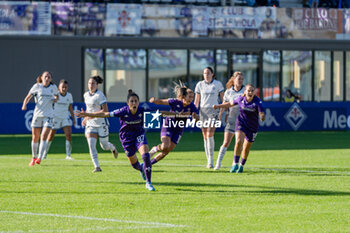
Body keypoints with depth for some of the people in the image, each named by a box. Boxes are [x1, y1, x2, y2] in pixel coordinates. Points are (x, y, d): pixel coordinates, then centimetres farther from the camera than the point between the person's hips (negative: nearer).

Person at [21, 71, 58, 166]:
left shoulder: (53, 87, 6)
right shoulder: (37, 86, 0)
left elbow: (56, 96, 26)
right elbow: (28, 97, 0)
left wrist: (55, 99, 2)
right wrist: (24, 105, -20)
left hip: (48, 115, 0)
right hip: (37, 114, 0)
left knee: (44, 137, -15)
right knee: (35, 138, 4)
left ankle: (40, 157, -17)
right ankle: (33, 158, 22)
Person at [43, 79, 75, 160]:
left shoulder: (69, 96, 1)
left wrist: (73, 118, 10)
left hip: (65, 118, 3)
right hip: (55, 117, -3)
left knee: (69, 135, -12)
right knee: (50, 137, 3)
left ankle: (68, 155, -5)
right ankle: (44, 154, 20)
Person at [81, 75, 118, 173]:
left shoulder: (100, 95, -16)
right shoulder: (86, 95, 5)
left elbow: (105, 110, -20)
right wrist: (85, 118, 10)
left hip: (101, 124, -5)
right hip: (90, 124, 5)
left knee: (104, 146, 6)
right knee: (91, 145, -14)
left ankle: (113, 147, 43)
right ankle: (97, 167, -12)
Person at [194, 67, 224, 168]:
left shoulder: (218, 84, 1)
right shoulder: (200, 85, 8)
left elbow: (223, 99, 6)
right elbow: (196, 101, 13)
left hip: (213, 111, -3)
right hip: (203, 111, 3)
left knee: (210, 135, -17)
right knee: (205, 136, 3)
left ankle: (211, 159, -14)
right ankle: (209, 161, 9)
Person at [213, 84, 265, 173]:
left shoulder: (257, 102, -18)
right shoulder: (241, 99, -8)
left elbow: (262, 114, -26)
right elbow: (231, 104, 11)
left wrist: (262, 116, -50)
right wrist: (218, 106, 12)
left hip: (252, 127, 0)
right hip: (241, 124, 1)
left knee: (246, 148, 11)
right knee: (239, 141, -25)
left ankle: (241, 166, 35)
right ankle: (235, 163, -16)